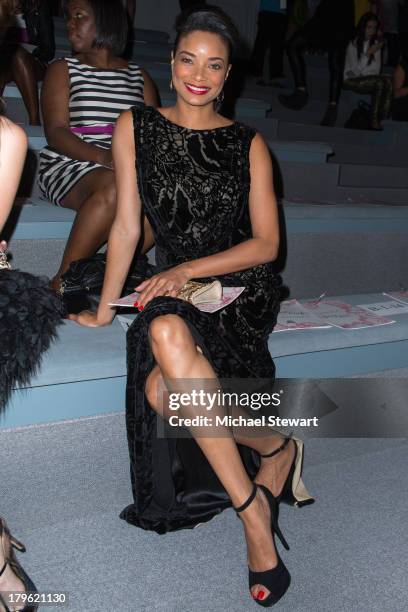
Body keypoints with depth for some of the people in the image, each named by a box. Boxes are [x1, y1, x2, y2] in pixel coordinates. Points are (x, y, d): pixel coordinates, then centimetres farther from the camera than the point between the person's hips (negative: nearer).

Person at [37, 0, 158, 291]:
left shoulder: (139, 76, 20)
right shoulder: (63, 70, 11)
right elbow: (56, 133, -3)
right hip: (68, 165, -3)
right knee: (115, 185, -36)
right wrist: (104, 157, -21)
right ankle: (62, 282, -28)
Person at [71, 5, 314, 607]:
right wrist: (104, 309, 5)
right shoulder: (135, 128, 6)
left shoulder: (248, 144, 5)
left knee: (169, 334, -34)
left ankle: (250, 503, -20)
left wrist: (189, 269, -12)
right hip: (173, 292, 2)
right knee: (163, 388, -30)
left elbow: (266, 244, 0)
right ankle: (276, 451, -8)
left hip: (242, 288, -2)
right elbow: (127, 226, 6)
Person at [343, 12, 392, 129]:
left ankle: (383, 118, -28)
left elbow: (376, 69, 9)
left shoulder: (376, 43, 9)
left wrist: (362, 72, -8)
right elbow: (356, 70, -15)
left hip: (368, 79, 5)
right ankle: (374, 120, -29)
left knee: (387, 81, -27)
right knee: (379, 83, -31)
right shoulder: (353, 44, -7)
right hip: (351, 80, -5)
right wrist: (368, 53, -21)